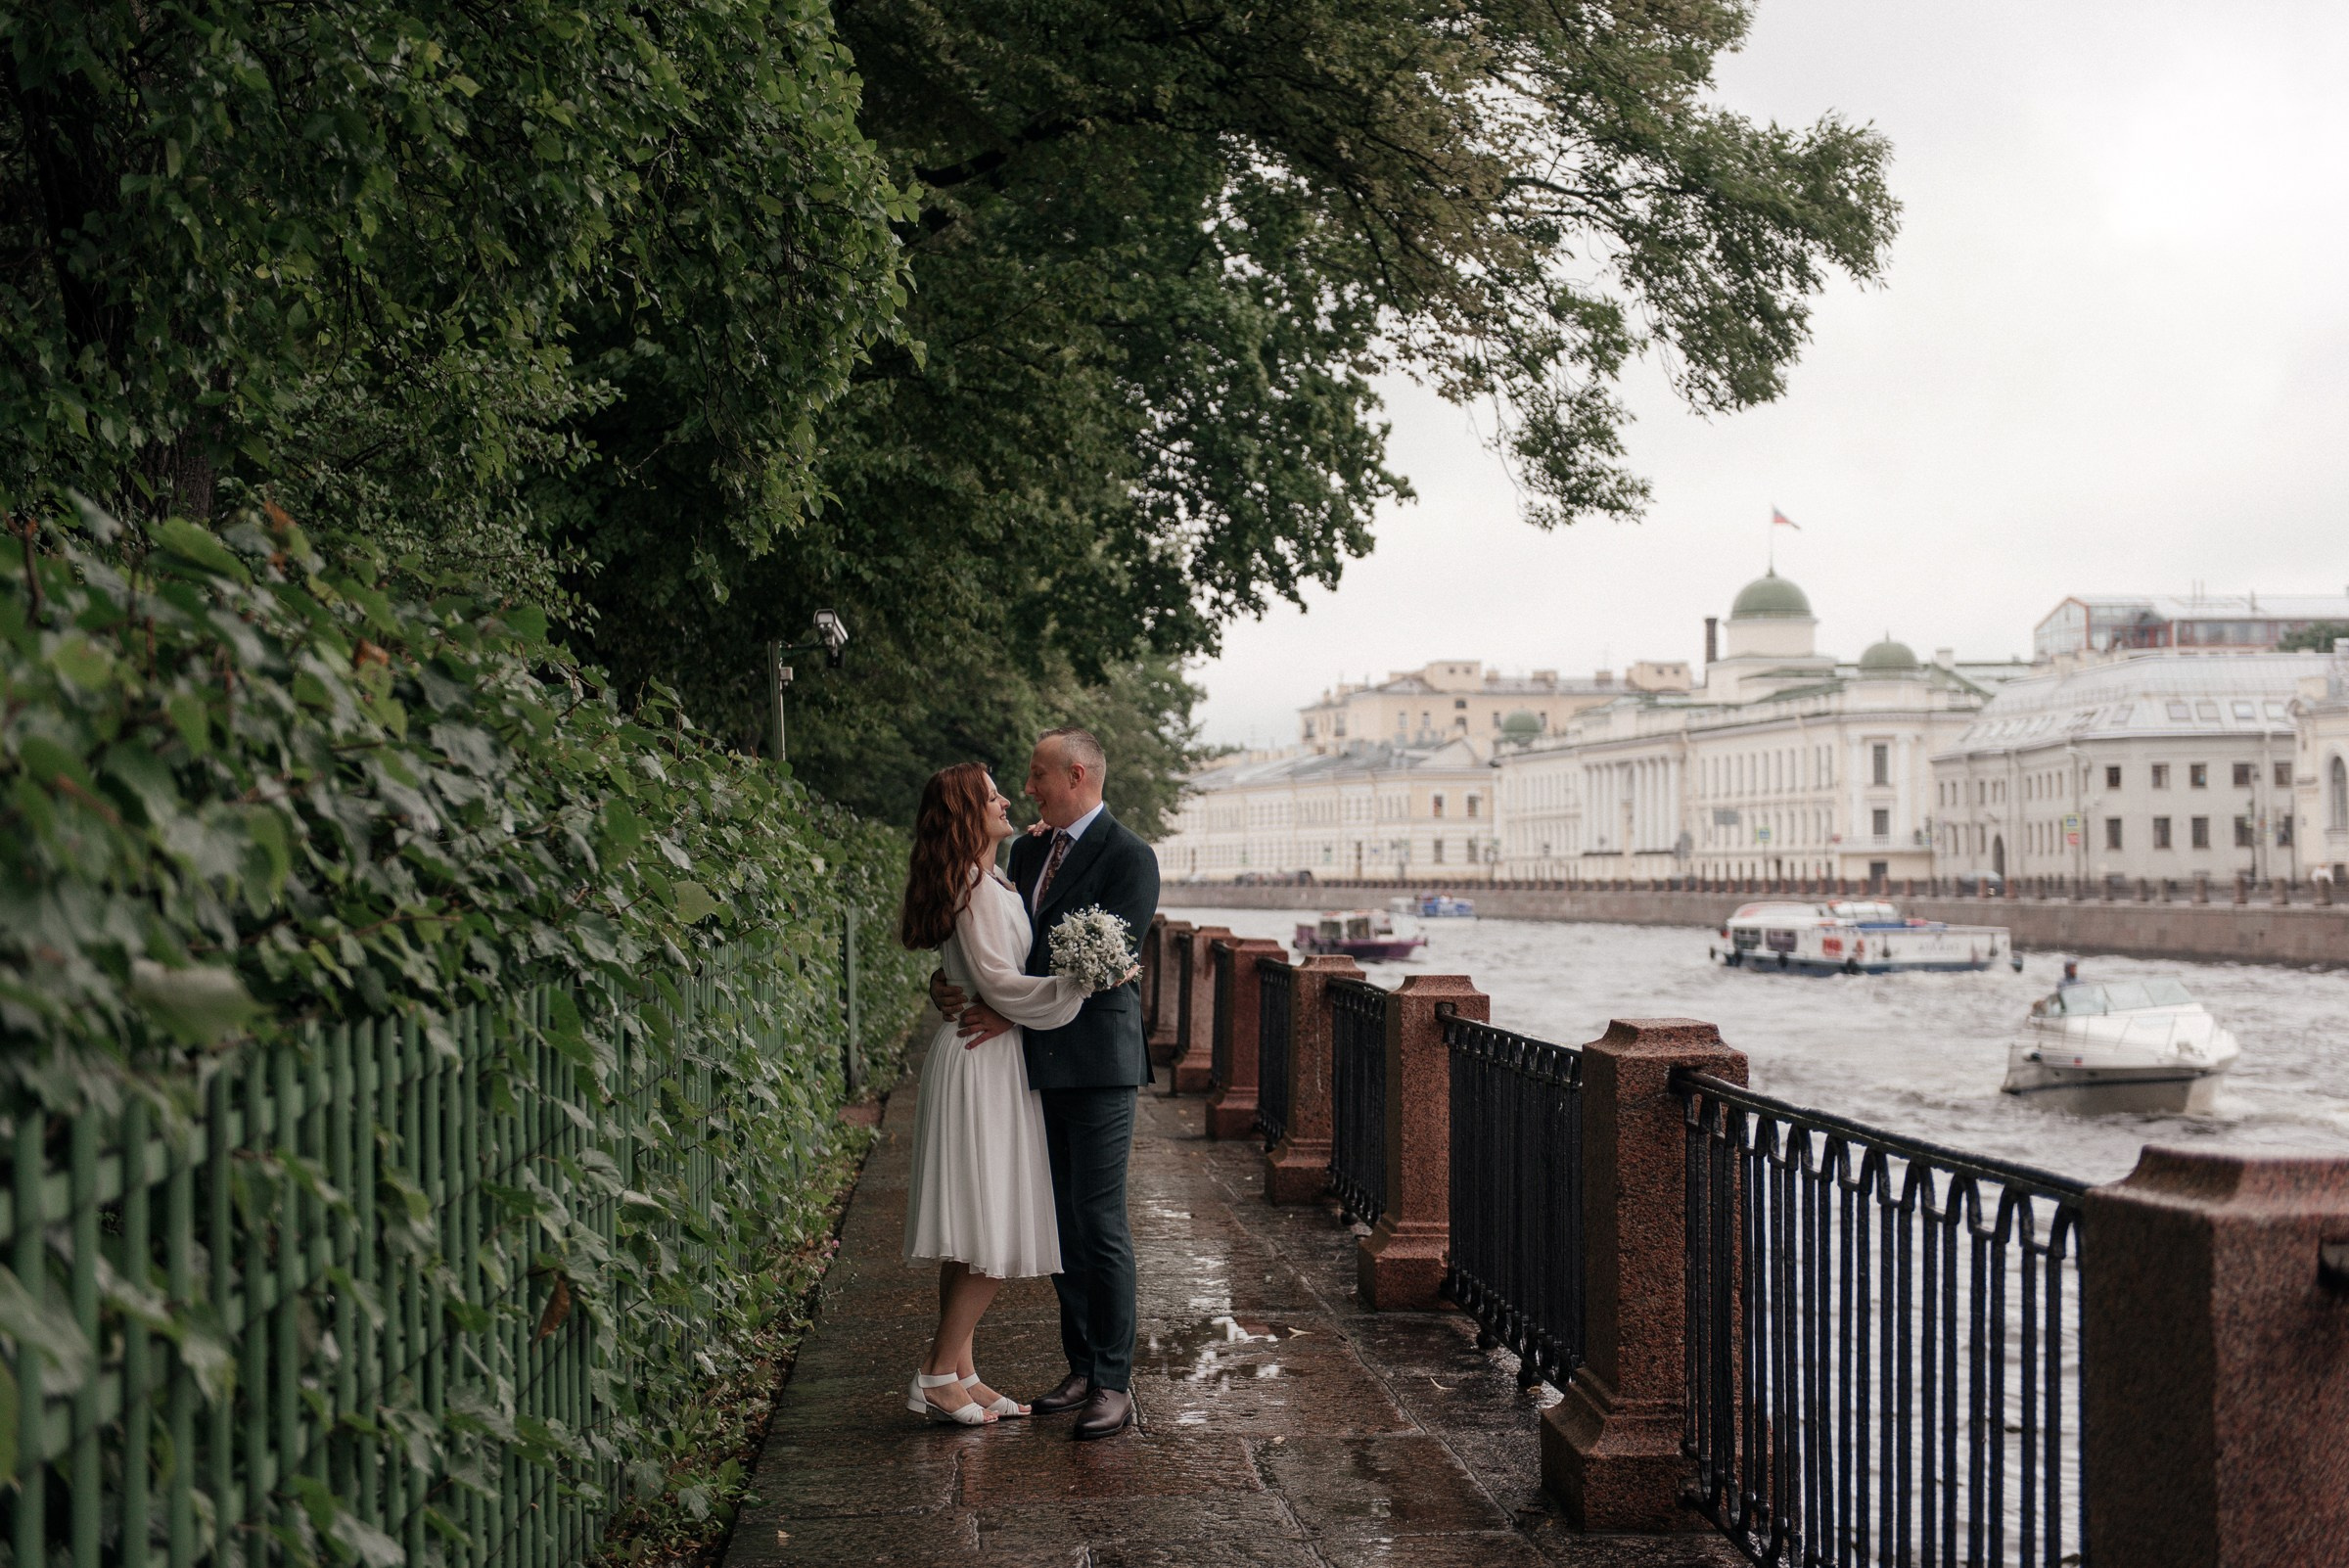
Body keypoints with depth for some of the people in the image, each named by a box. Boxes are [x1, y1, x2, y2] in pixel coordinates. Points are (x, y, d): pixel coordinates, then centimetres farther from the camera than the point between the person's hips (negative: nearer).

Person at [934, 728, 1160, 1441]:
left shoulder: (1129, 859, -9)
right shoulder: (1028, 851, 15)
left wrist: (1013, 1012, -19)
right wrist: (949, 982, -5)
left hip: (1097, 1063, -7)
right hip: (1039, 1064, 7)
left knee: (1099, 1223, -5)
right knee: (1058, 1224, 11)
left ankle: (1113, 1381, 2)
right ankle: (1082, 1367, 20)